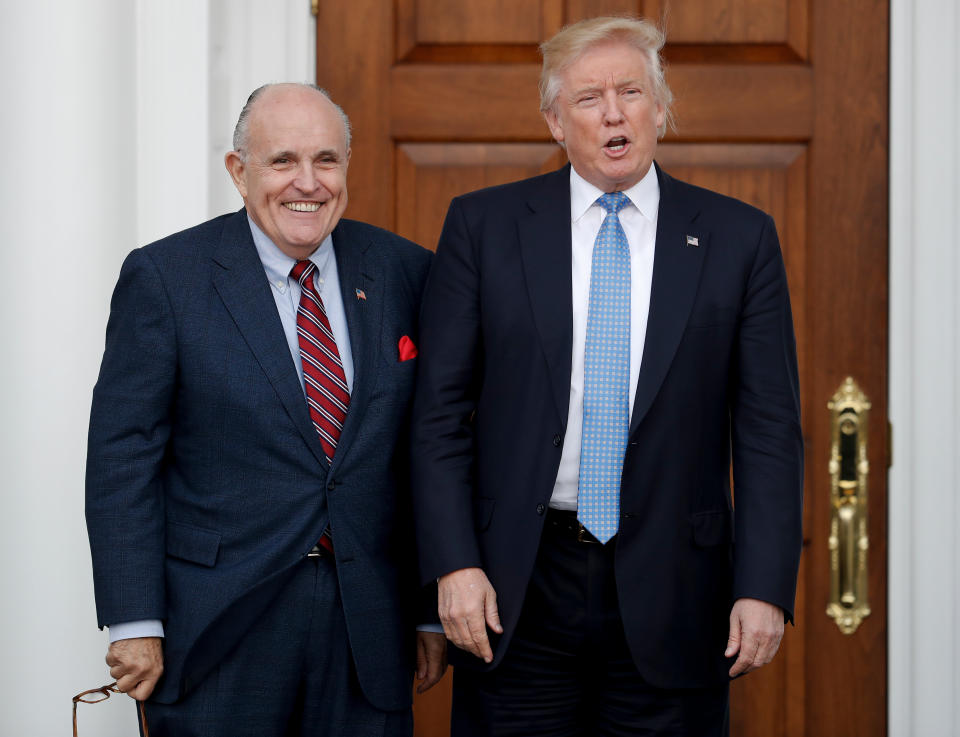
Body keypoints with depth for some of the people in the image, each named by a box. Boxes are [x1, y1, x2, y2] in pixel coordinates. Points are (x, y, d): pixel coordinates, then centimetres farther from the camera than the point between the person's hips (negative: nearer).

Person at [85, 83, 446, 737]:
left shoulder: (404, 272, 5)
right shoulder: (164, 277, -4)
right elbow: (123, 456, -6)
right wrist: (134, 625, -11)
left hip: (369, 627, 3)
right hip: (217, 631, -3)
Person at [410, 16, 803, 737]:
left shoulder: (738, 237, 3)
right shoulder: (483, 225, 3)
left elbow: (769, 427, 1)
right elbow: (441, 413, 2)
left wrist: (765, 588, -7)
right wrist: (454, 564, -7)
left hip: (669, 591, 0)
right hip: (516, 589, 0)